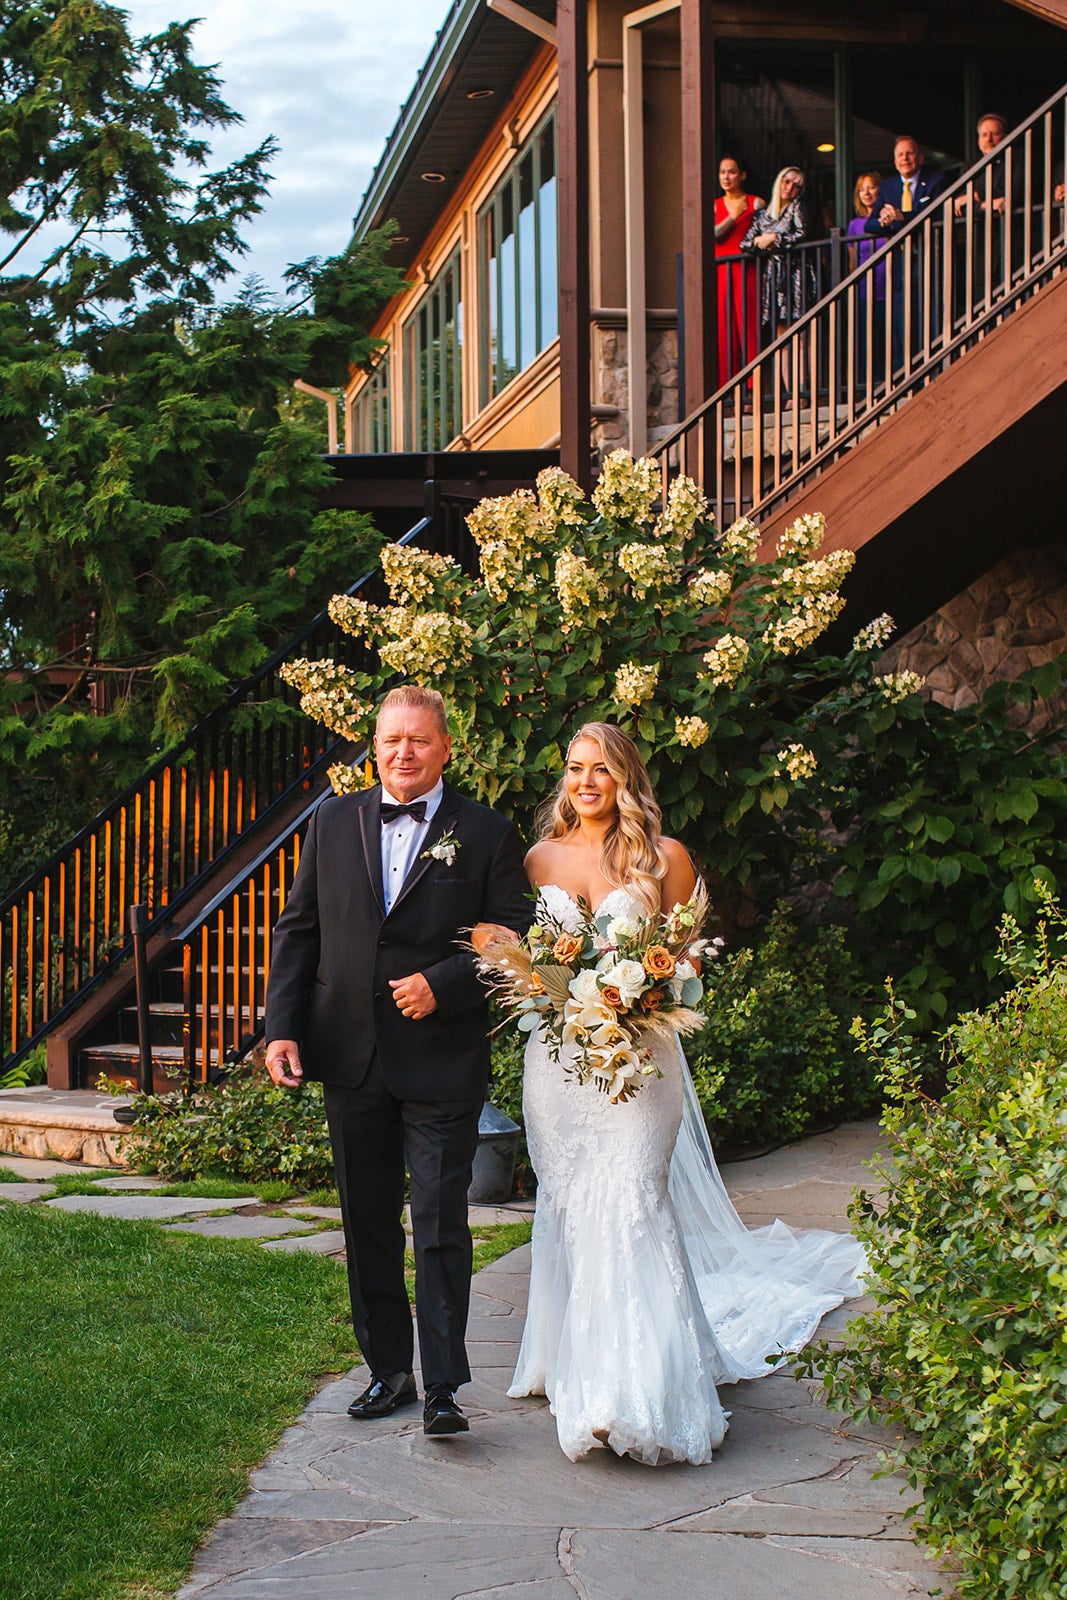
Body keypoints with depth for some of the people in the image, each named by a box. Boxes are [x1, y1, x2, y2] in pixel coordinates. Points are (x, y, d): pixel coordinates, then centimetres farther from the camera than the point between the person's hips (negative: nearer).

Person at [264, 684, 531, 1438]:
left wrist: (442, 985, -15)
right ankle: (388, 1369, 25)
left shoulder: (486, 833, -2)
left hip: (442, 1061, -4)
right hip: (351, 1058, 4)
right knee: (368, 1222, 13)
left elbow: (516, 941, -3)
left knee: (440, 1225, -5)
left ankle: (443, 1386, 1)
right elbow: (299, 928, 9)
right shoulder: (334, 822, 7)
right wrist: (283, 1027, 0)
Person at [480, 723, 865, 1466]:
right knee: (568, 1206, 5)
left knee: (627, 1203, -12)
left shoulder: (665, 858, 2)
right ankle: (574, 1365, 16)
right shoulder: (542, 859, 10)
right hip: (558, 1058, 3)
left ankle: (632, 1388, -11)